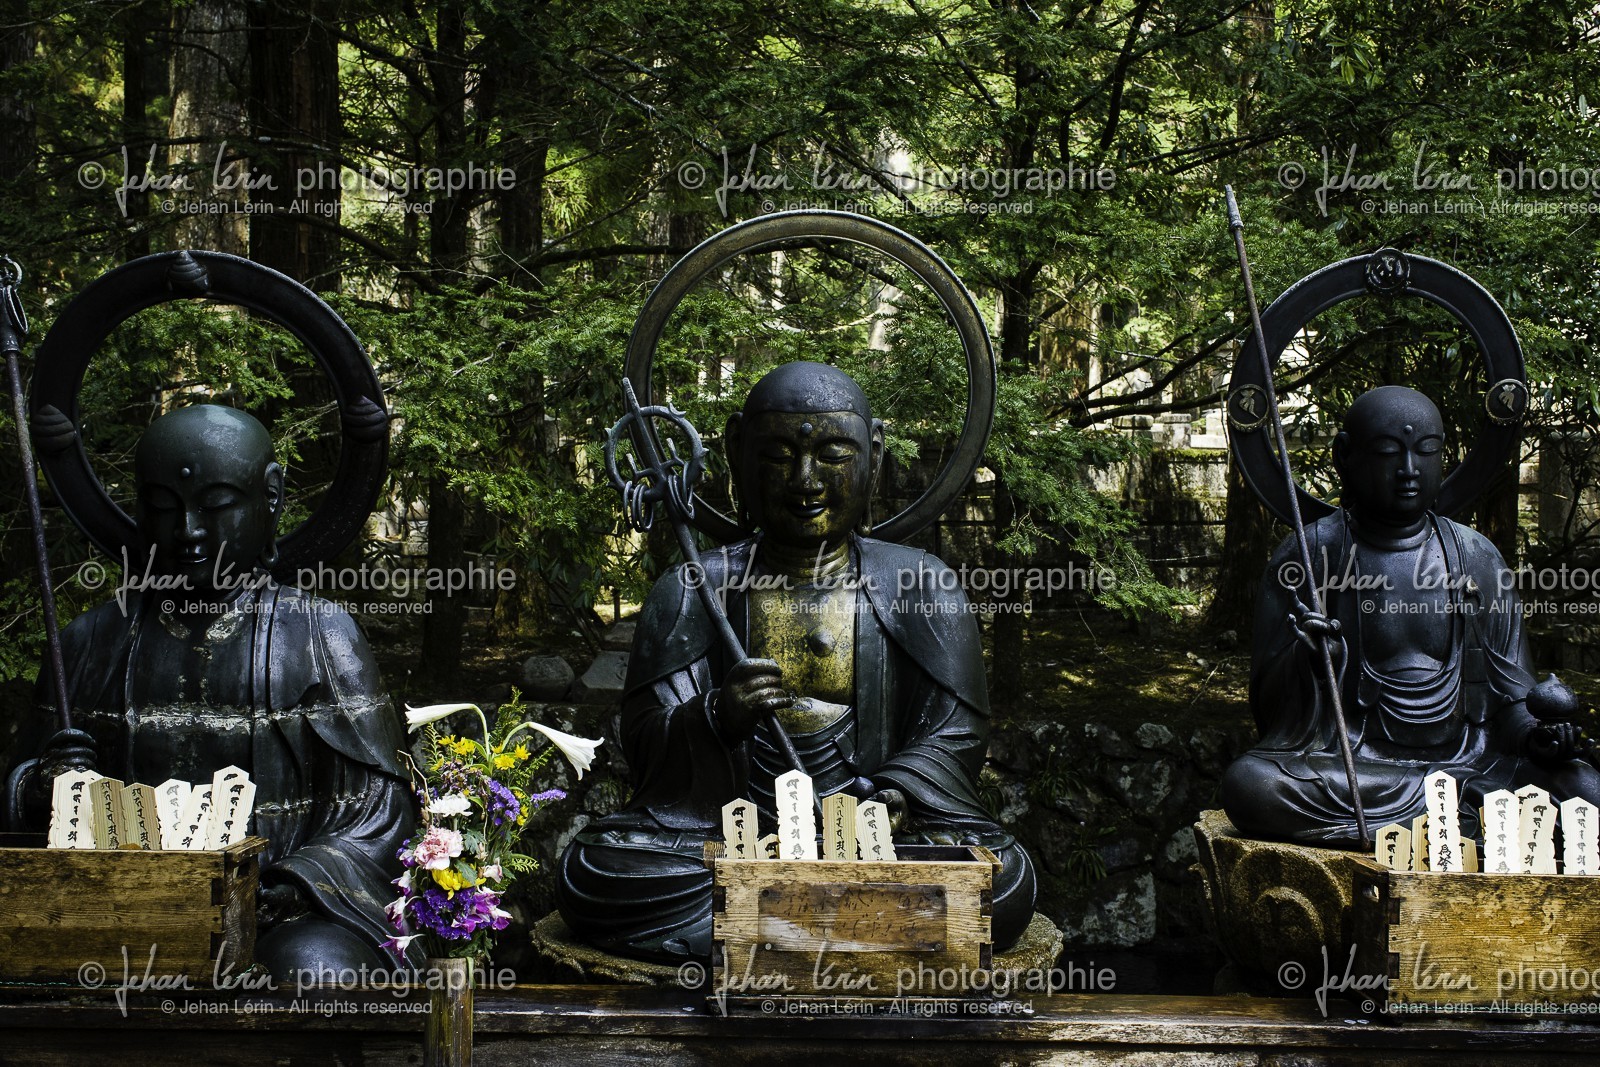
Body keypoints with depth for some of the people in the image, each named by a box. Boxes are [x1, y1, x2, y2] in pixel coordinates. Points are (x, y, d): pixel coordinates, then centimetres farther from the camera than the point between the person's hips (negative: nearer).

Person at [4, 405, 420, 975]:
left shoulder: (320, 635, 6)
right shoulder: (93, 642, 15)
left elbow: (379, 798, 2)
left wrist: (303, 880, -16)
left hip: (285, 911, -2)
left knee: (317, 971, -35)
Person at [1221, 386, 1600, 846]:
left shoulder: (1477, 559, 12)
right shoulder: (1308, 554, 3)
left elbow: (1508, 696, 14)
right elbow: (1272, 708, 0)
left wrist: (1537, 735, -8)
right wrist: (1310, 660, -22)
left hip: (1467, 764, 2)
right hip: (1350, 767, -2)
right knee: (1247, 783, -34)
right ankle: (1467, 819, -27)